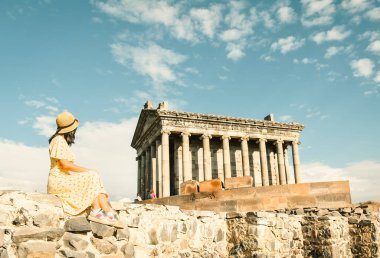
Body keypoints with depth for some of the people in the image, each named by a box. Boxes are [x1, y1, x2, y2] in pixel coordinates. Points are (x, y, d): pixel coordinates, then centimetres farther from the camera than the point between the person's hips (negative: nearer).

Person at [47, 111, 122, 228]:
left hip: (66, 179, 8)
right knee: (92, 176, -20)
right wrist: (87, 170, -15)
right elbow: (65, 164, -18)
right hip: (58, 181, -8)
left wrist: (86, 170, 0)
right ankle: (95, 212, -19)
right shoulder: (59, 140, -8)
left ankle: (110, 214, -21)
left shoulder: (64, 141, 22)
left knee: (94, 180, -9)